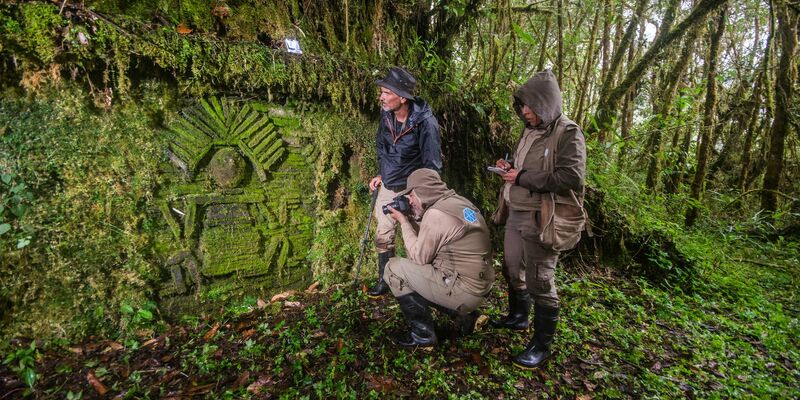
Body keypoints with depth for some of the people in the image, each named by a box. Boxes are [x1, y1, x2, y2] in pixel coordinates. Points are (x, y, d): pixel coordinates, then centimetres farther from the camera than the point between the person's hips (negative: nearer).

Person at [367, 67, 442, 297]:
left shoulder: (425, 123, -23)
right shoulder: (386, 116, -4)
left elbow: (432, 165, -17)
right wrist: (381, 175, 11)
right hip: (388, 188, 6)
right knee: (383, 237, 13)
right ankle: (385, 280, 33)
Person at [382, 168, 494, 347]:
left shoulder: (435, 214, -19)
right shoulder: (460, 201, 9)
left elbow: (420, 257, -9)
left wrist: (404, 222, -2)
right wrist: (416, 217, 9)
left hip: (465, 291, -9)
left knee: (394, 268, -4)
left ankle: (423, 334, 5)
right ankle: (463, 315, 18)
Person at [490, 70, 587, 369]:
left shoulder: (568, 133, -12)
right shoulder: (530, 131, 12)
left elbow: (572, 177, -24)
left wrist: (522, 177, -20)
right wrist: (510, 167, 2)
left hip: (541, 220, -8)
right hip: (516, 214, 8)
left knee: (540, 282, 0)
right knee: (512, 270, 20)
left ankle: (542, 345, 18)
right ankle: (518, 316, 44)